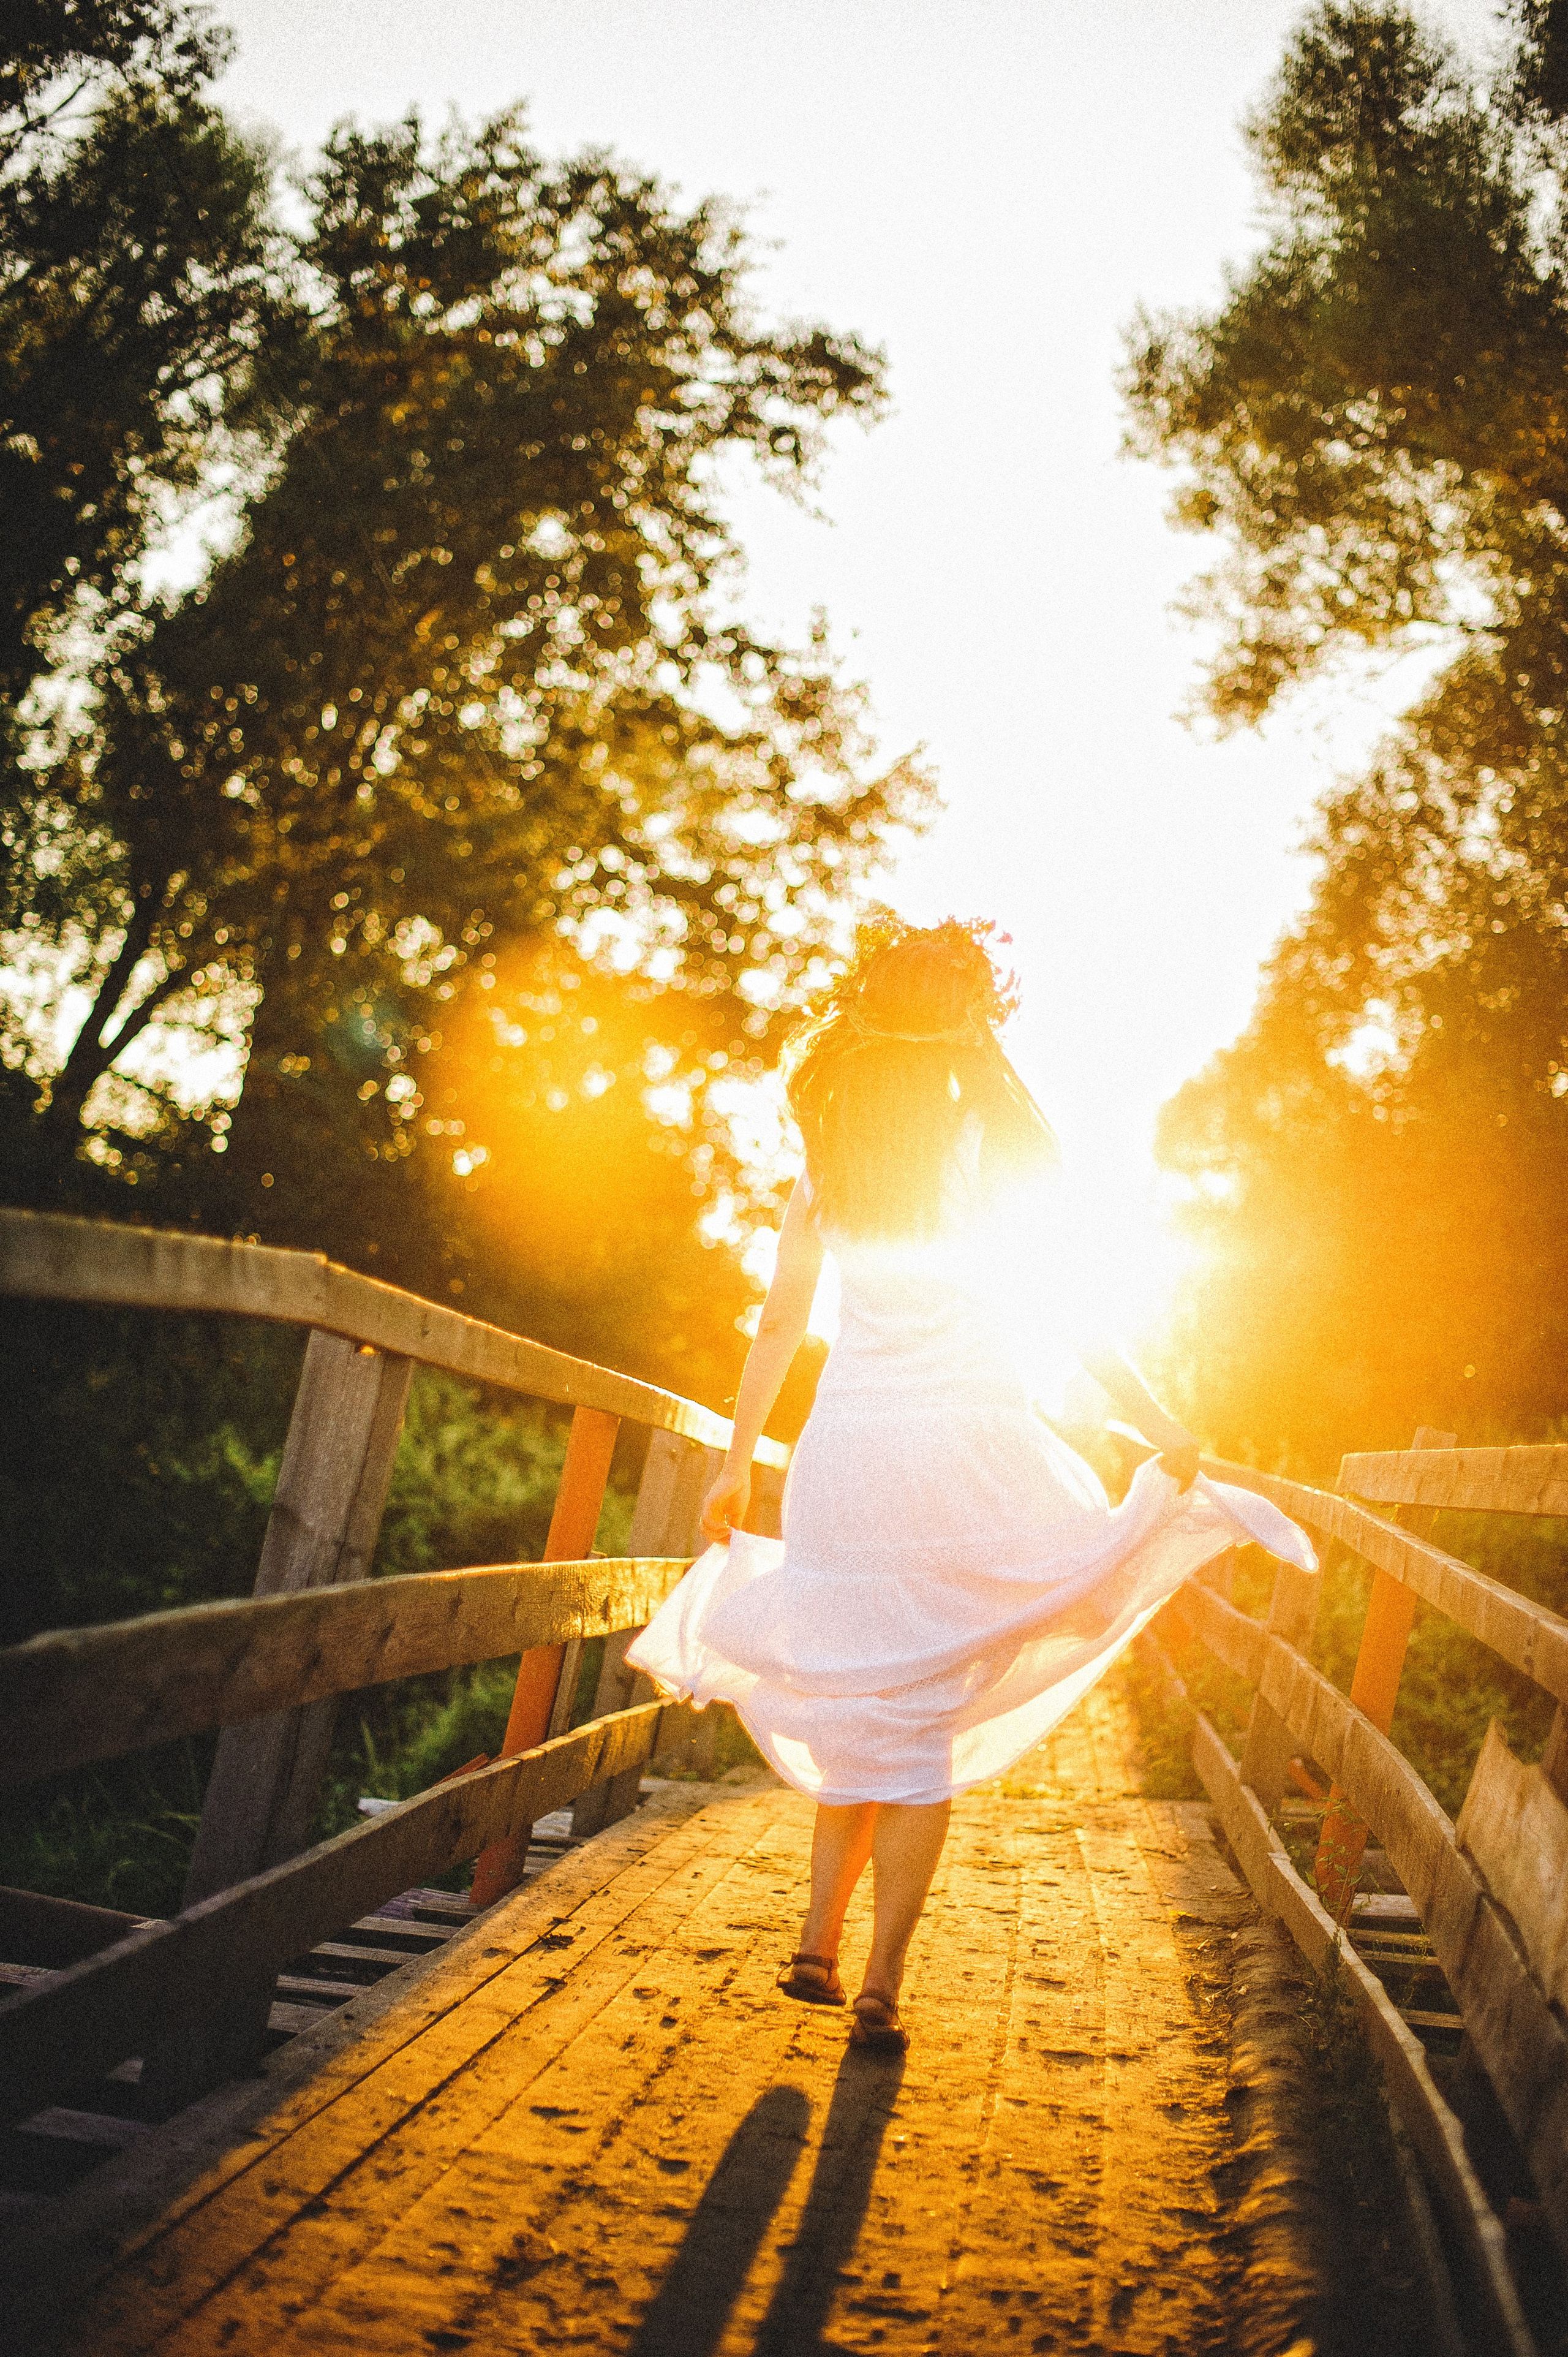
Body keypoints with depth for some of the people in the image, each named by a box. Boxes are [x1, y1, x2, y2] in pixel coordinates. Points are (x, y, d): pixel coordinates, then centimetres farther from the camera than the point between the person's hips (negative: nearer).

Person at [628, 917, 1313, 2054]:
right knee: (926, 1725, 4)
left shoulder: (827, 1151, 6)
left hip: (845, 1451, 3)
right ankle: (882, 1988, 3)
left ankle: (819, 1945, 14)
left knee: (859, 1708, 18)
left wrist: (740, 1455, 14)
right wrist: (1161, 1424, 3)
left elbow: (781, 1319, 8)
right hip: (968, 1454, -3)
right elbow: (1066, 1309, -4)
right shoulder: (1004, 1146, -3)